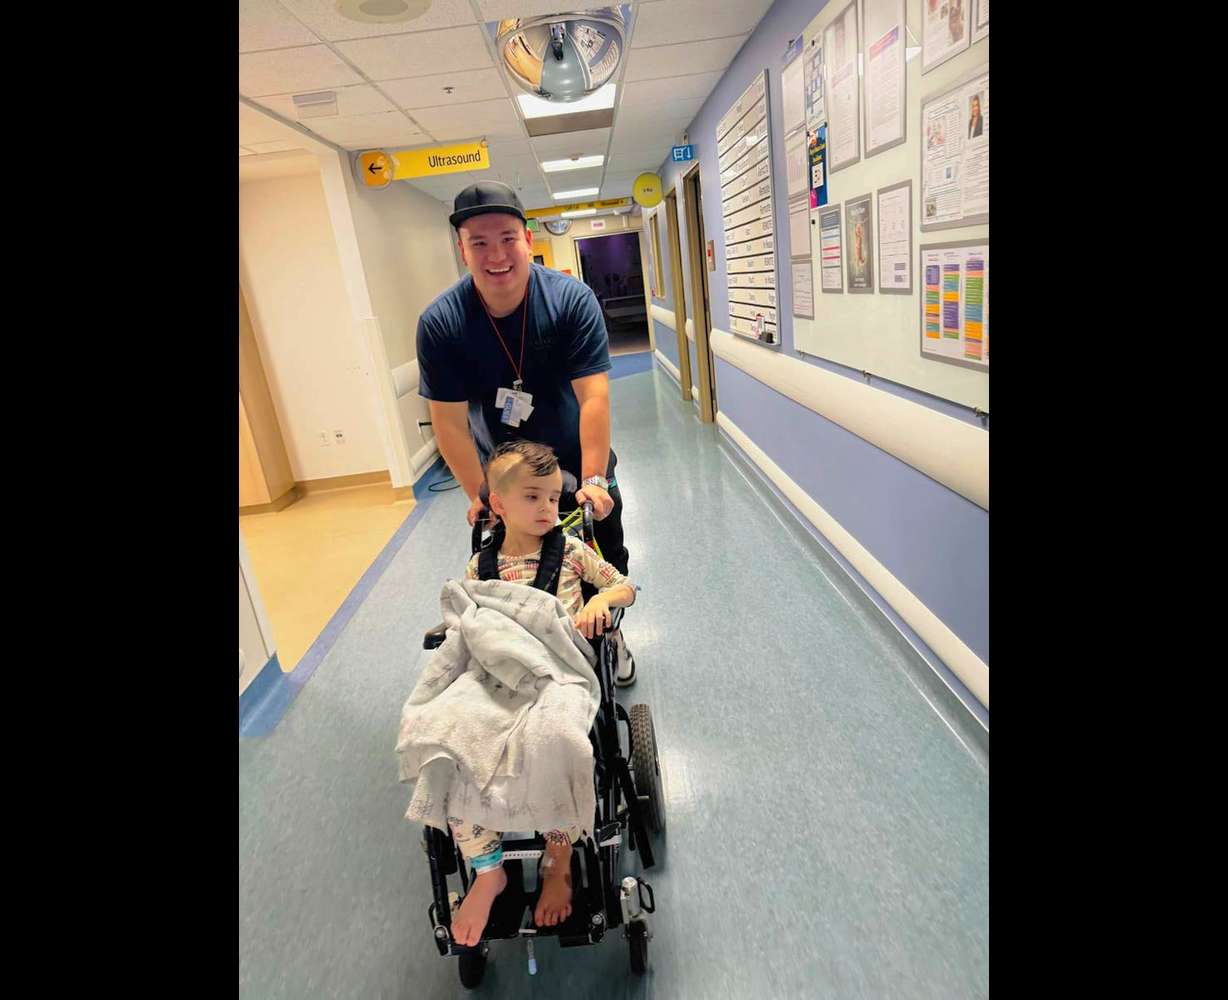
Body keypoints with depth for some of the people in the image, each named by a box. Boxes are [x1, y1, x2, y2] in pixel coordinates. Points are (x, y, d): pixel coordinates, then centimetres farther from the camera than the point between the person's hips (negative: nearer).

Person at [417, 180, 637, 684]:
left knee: (606, 562, 14)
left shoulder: (572, 299, -20)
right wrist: (479, 495, -18)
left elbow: (593, 397, -25)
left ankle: (610, 636, 41)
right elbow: (449, 421, -16)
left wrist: (593, 480, -29)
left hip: (580, 468, 0)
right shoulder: (439, 323, -18)